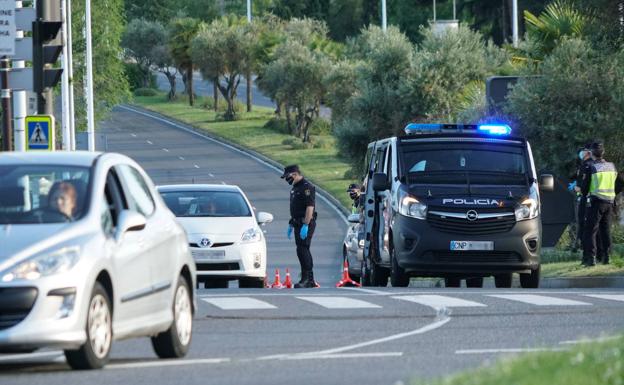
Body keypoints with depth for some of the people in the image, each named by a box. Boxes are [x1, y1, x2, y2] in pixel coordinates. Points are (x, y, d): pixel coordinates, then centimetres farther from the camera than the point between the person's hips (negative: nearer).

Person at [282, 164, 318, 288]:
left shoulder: (307, 187, -13)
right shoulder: (295, 188, 18)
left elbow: (310, 207, -21)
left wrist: (305, 225, -25)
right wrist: (291, 225, 24)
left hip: (306, 224, -10)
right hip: (298, 224, 10)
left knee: (302, 249, -14)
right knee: (303, 250, 11)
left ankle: (306, 279, -14)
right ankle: (310, 280, 15)